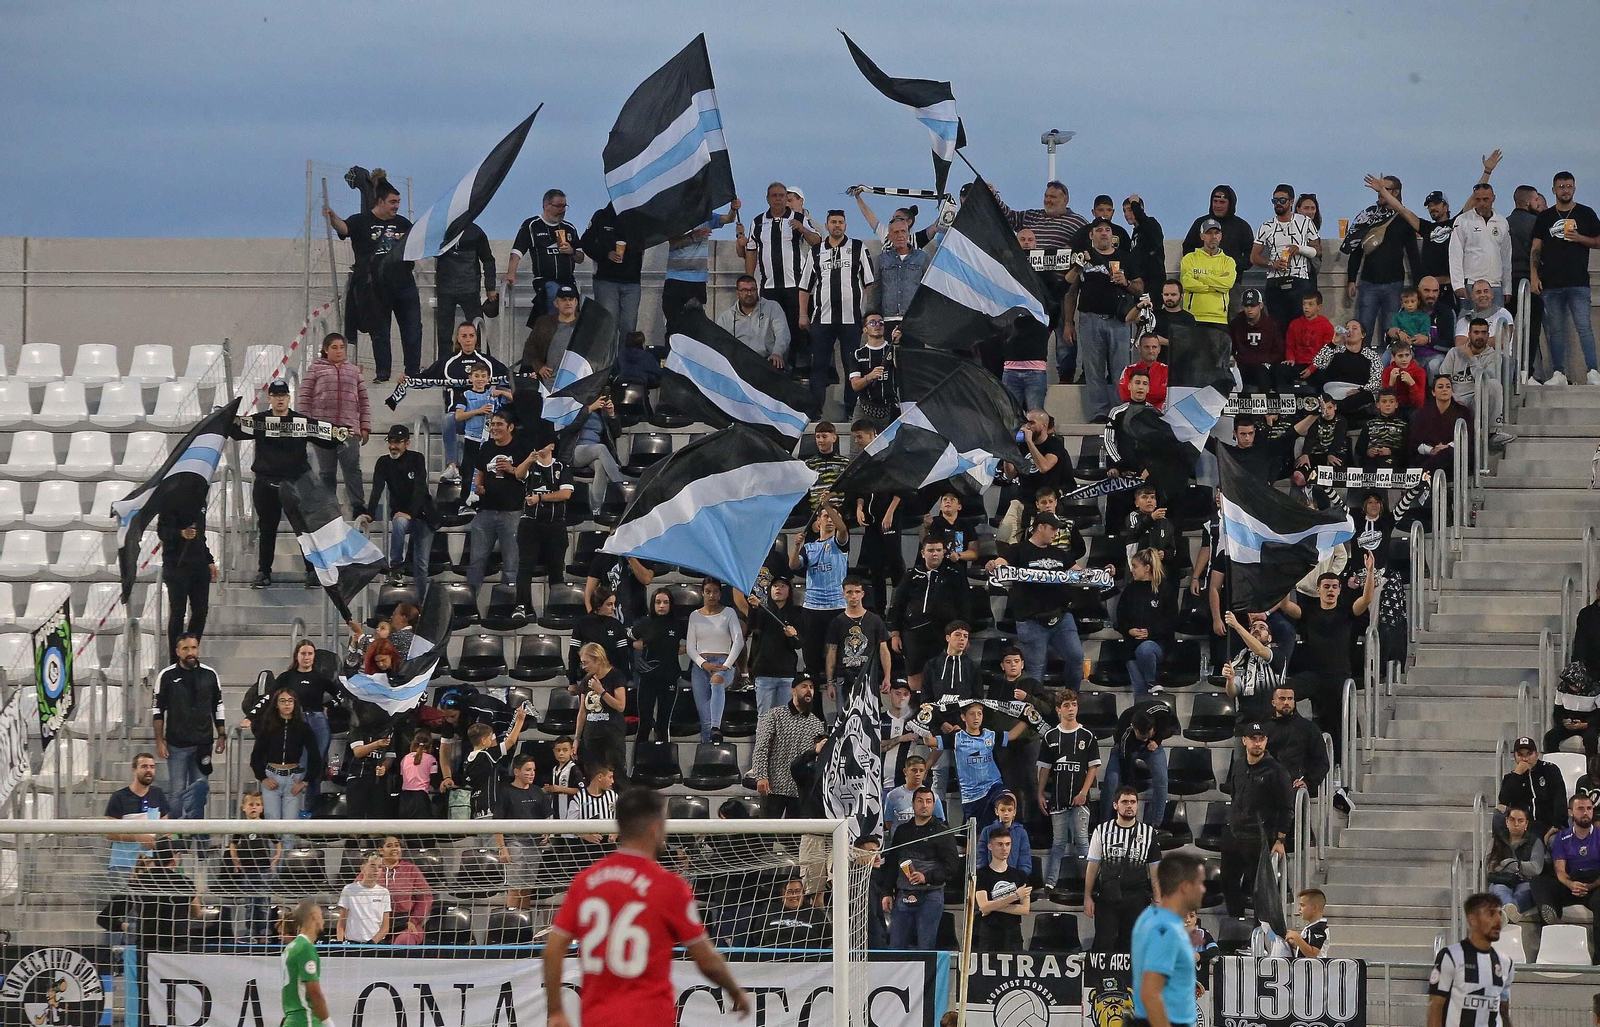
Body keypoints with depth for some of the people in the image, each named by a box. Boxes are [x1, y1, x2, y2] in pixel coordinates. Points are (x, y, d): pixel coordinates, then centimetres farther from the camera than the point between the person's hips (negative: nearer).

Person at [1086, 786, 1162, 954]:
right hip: (1107, 899, 0)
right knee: (1104, 945, -6)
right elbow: (1093, 866, 7)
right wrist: (1087, 897, 2)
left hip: (1136, 900, 0)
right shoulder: (1102, 831, 6)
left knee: (1131, 946, 2)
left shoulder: (1148, 833, 6)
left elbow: (1154, 869, 6)